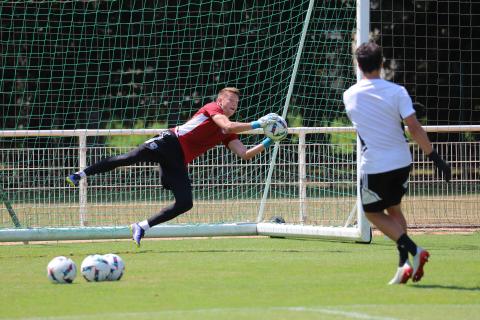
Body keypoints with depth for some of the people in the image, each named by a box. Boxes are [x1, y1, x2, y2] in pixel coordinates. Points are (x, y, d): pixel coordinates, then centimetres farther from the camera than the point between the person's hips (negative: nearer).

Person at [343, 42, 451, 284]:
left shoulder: (349, 96, -1)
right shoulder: (396, 92, -8)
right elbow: (414, 127, -15)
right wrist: (436, 158, -12)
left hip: (373, 166, -2)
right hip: (401, 162, 2)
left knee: (373, 213, 13)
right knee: (394, 208, 21)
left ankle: (413, 250, -7)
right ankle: (405, 263, 9)